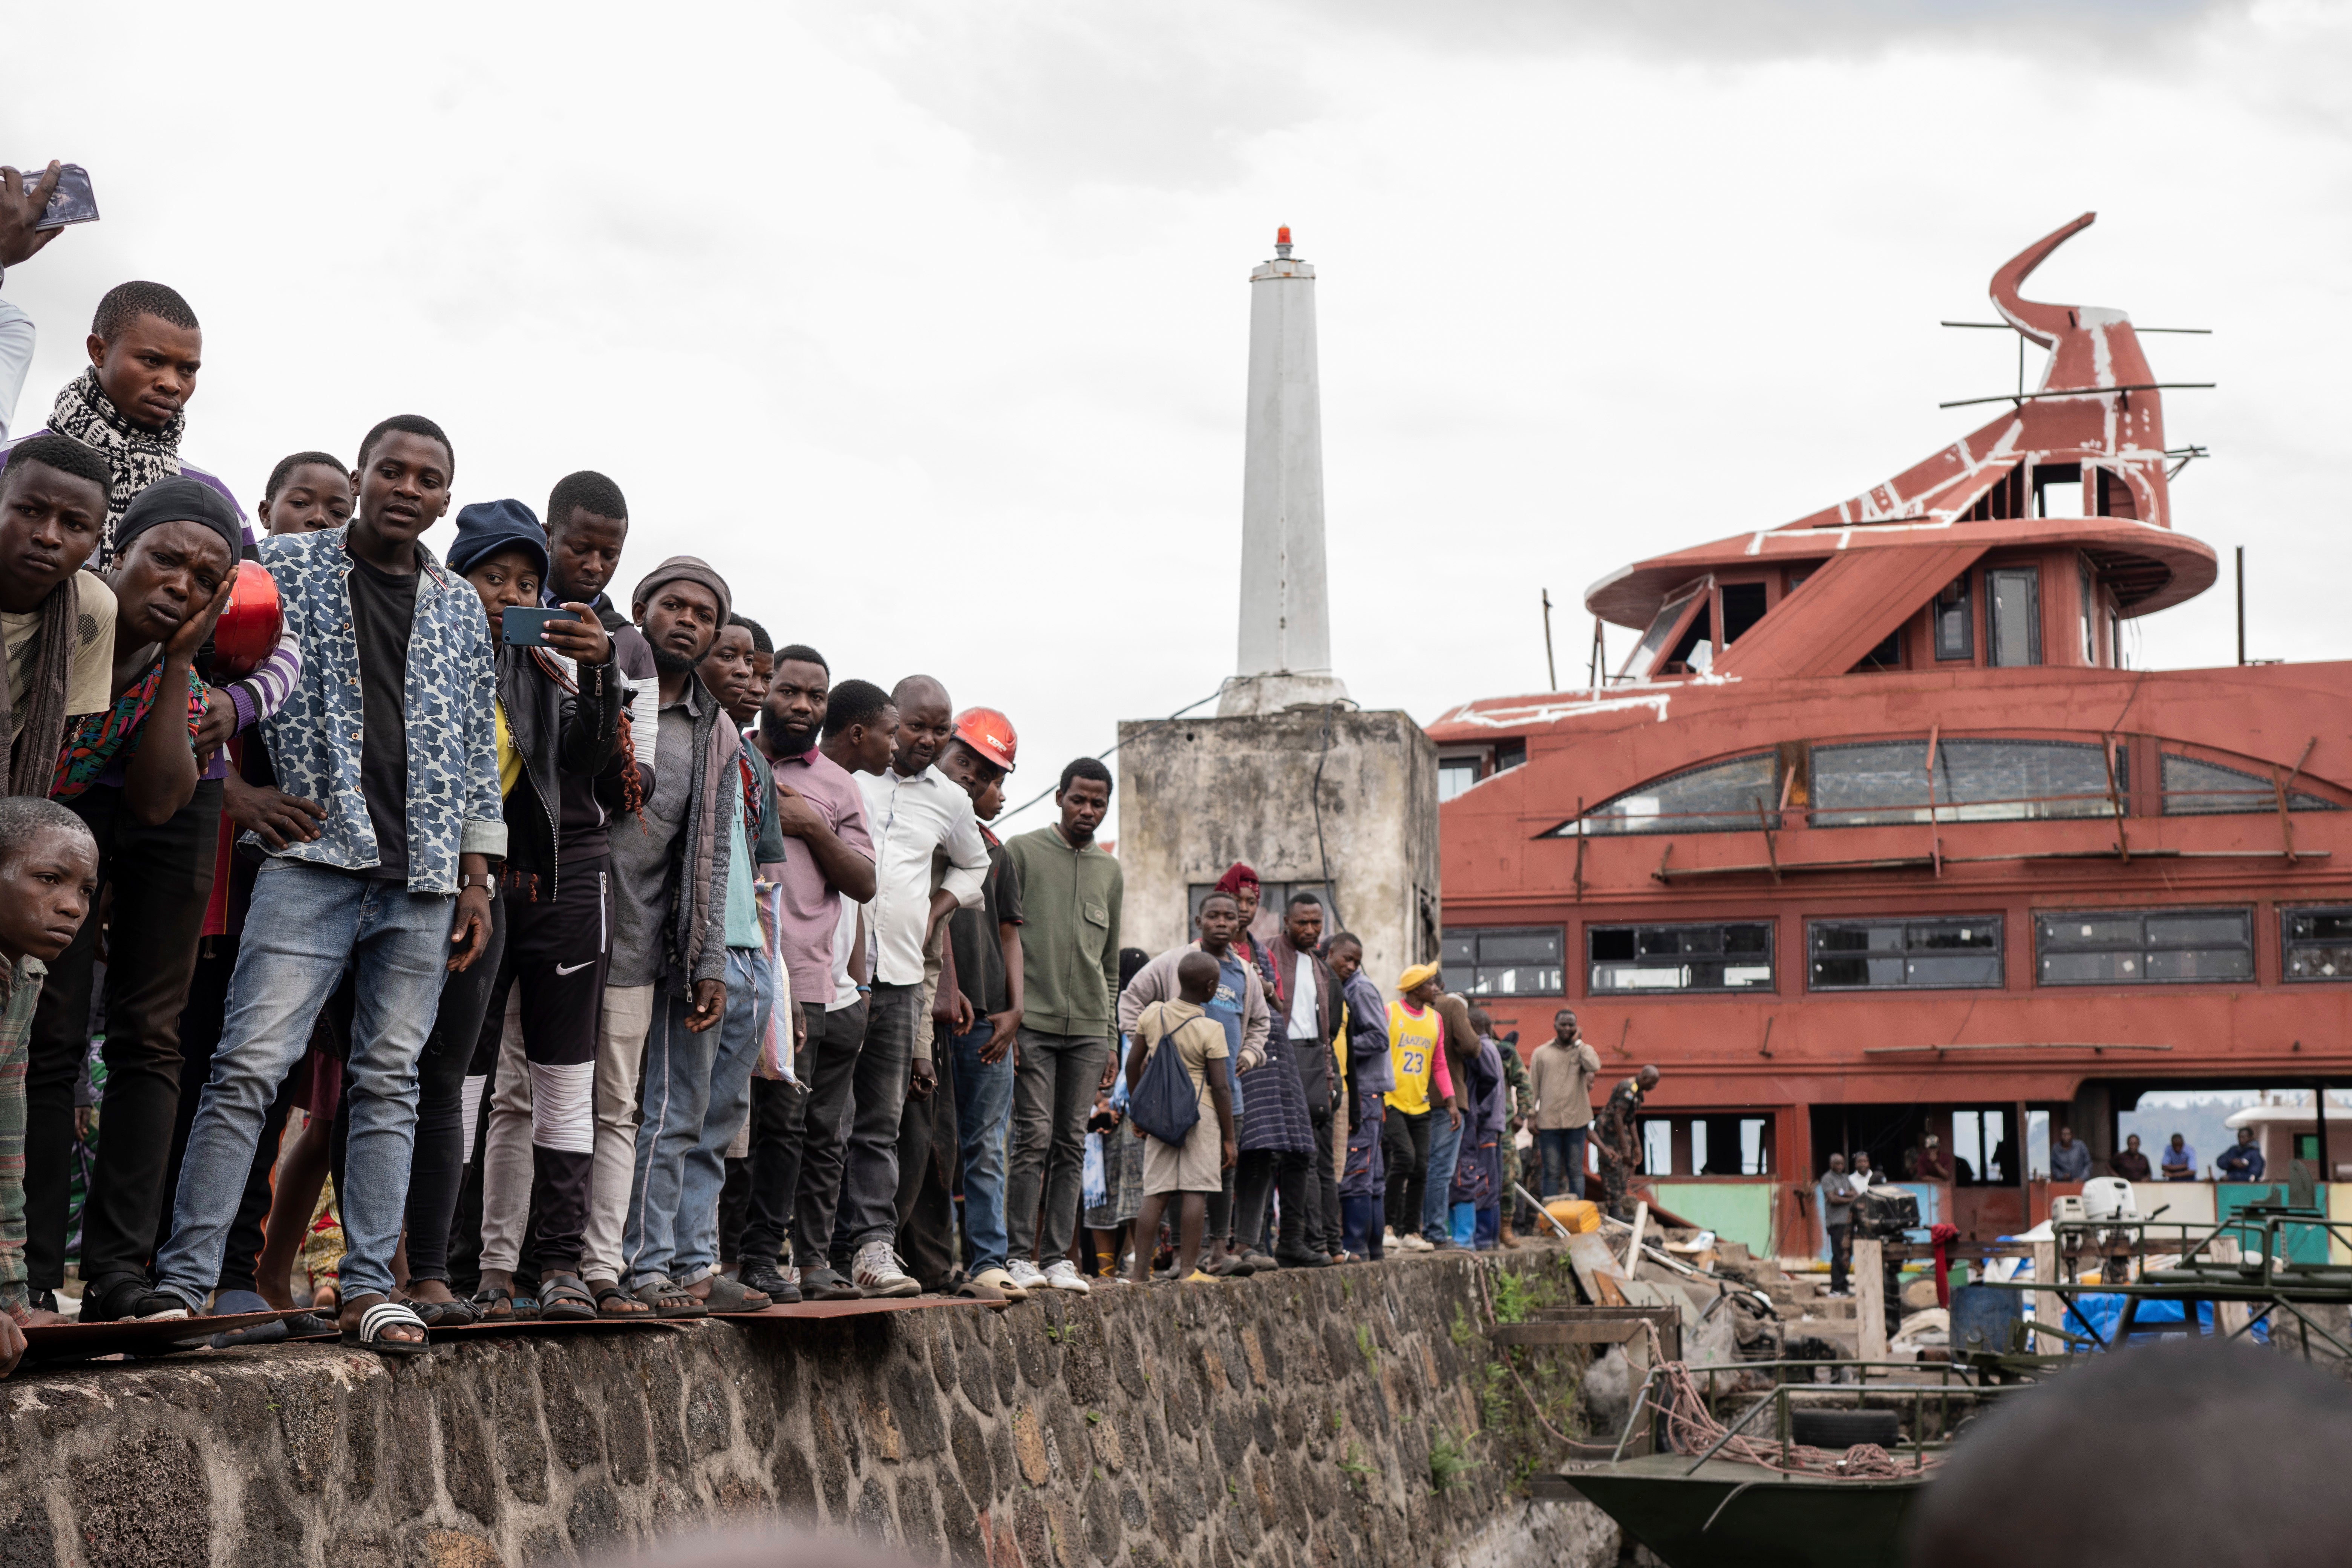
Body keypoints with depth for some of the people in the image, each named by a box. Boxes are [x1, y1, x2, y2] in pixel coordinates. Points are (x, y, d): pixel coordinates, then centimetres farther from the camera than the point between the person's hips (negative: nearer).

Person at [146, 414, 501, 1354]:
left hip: (422, 881, 4)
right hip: (313, 859, -3)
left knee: (389, 1081, 3)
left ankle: (368, 1286, 7)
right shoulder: (288, 566, 6)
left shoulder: (460, 606, 15)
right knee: (251, 1065, -11)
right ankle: (184, 1279, -8)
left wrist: (477, 878, 11)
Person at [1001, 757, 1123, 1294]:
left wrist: (1109, 1038, 15)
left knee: (1072, 1144, 3)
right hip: (1032, 1022, -4)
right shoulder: (1021, 851, 2)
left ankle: (1057, 1256, 6)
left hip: (1088, 1028, 4)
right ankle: (1021, 1255, -2)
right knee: (1034, 1139, -7)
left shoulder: (1111, 872, 16)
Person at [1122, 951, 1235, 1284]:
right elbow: (1220, 1088, -8)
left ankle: (1140, 1269, 4)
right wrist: (1229, 1139, -1)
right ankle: (1188, 1268, -3)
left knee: (1155, 1193, 6)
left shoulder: (1152, 1013, 2)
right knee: (1195, 1191, -1)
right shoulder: (1211, 1031, -9)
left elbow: (1133, 1063, 8)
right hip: (1199, 1113, -4)